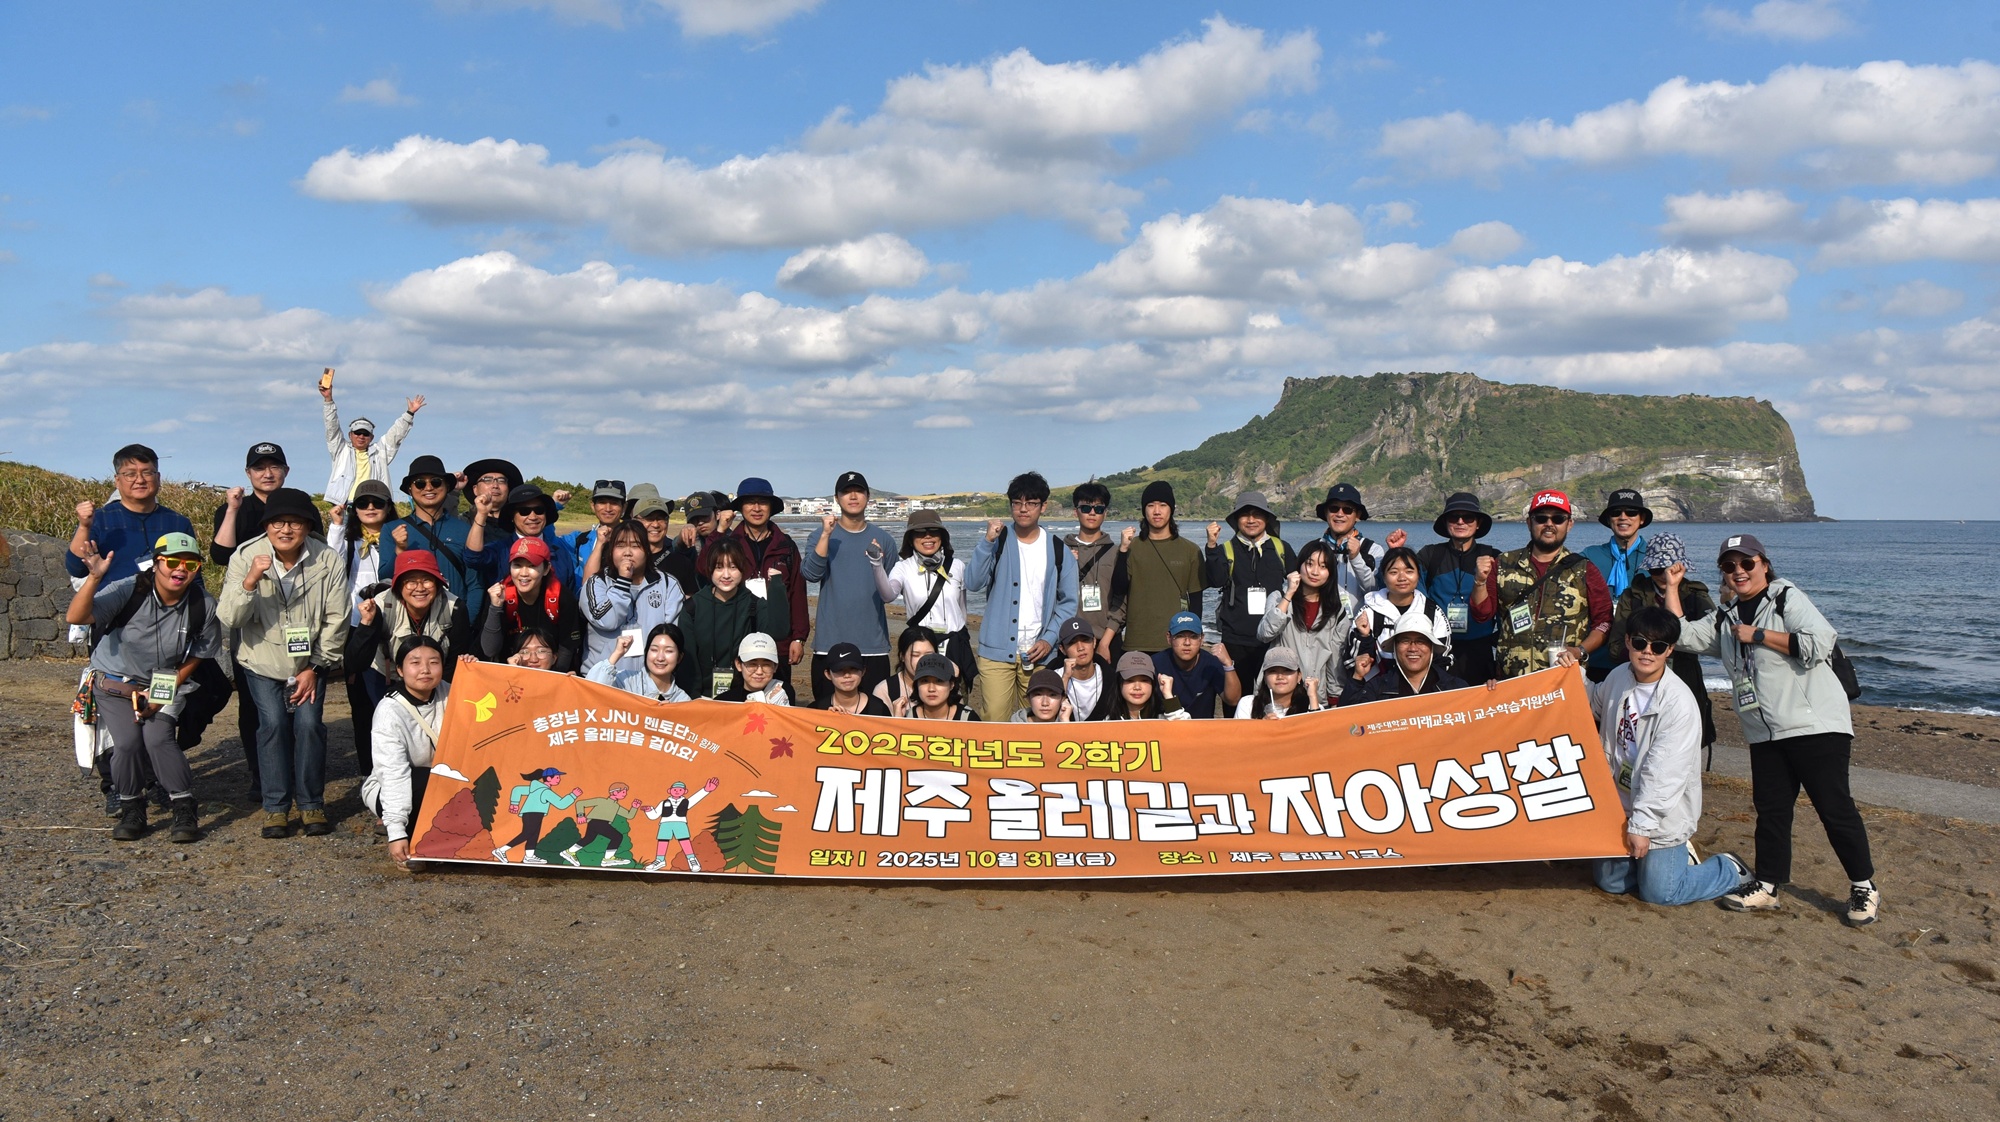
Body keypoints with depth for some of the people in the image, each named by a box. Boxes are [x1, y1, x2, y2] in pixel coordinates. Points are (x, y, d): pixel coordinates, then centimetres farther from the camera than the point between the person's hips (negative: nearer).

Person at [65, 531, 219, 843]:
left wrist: (163, 693, -9)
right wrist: (94, 578, -46)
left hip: (165, 685, 0)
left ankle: (185, 810, -7)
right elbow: (76, 617, -31)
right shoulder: (130, 591, -20)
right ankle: (131, 810, 6)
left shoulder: (203, 606, -15)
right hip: (115, 681, 0)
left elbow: (196, 657, -3)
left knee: (158, 738, -20)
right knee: (128, 742, -17)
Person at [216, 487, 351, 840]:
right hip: (262, 661, 0)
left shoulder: (328, 561, -12)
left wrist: (315, 669, -8)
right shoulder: (246, 557, -12)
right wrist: (250, 582, -34)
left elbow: (335, 622, -6)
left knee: (308, 722, -13)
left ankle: (312, 804, 2)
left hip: (310, 662, 0)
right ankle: (276, 807, -1)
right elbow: (229, 618, -18)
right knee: (273, 722, -14)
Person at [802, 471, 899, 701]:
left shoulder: (882, 539, 8)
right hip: (830, 643, -1)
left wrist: (879, 563, -8)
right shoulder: (822, 536, 5)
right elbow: (811, 574, -12)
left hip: (873, 644, 1)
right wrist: (826, 534, -18)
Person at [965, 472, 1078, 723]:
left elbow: (1068, 602, 8)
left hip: (1038, 652, 2)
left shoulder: (1058, 550, 6)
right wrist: (988, 541, -18)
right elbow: (973, 582, -9)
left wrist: (1049, 639, -4)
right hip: (997, 650, -2)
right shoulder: (998, 541, 2)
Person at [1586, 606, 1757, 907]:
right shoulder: (1618, 677, -2)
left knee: (1659, 892, -2)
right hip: (1621, 804, 7)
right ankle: (1675, 857, 38)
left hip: (1662, 814, -7)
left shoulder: (1678, 701, -23)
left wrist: (1641, 824, -23)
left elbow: (1664, 772, -24)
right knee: (1610, 881, 14)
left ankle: (1732, 871, 22)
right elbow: (1595, 704, 23)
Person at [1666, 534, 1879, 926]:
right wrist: (1672, 588, 8)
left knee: (1834, 806, -3)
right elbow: (1685, 635, 9)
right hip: (1765, 733, 7)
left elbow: (1819, 643, -19)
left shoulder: (1787, 597, -6)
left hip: (1815, 726, -7)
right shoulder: (1726, 617, 15)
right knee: (1770, 809, 8)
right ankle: (1767, 887, 15)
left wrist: (1757, 635, -14)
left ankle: (1864, 888, 10)